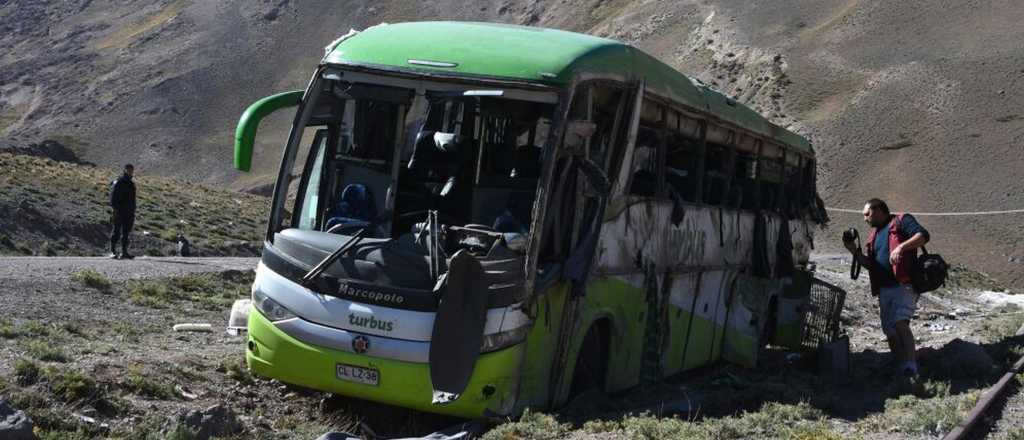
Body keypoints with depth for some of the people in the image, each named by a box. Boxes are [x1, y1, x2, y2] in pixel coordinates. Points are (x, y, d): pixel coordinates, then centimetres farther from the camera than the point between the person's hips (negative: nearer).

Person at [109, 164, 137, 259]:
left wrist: (133, 211, 19)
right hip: (119, 212, -7)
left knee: (126, 233, 6)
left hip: (128, 213, 7)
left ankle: (124, 252, 8)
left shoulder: (131, 184, 18)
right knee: (116, 232, -4)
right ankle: (113, 252, -1)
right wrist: (115, 209, -19)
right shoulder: (118, 182, -5)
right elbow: (113, 198, -11)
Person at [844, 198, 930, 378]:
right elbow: (871, 264, 23)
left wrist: (901, 247, -26)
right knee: (890, 331, 5)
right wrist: (855, 252, 8)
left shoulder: (901, 221, 2)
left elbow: (923, 235, -13)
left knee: (900, 323, -24)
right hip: (884, 288, 8)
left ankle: (911, 369, -30)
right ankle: (901, 370, 14)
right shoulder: (874, 235, 23)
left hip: (904, 284, -8)